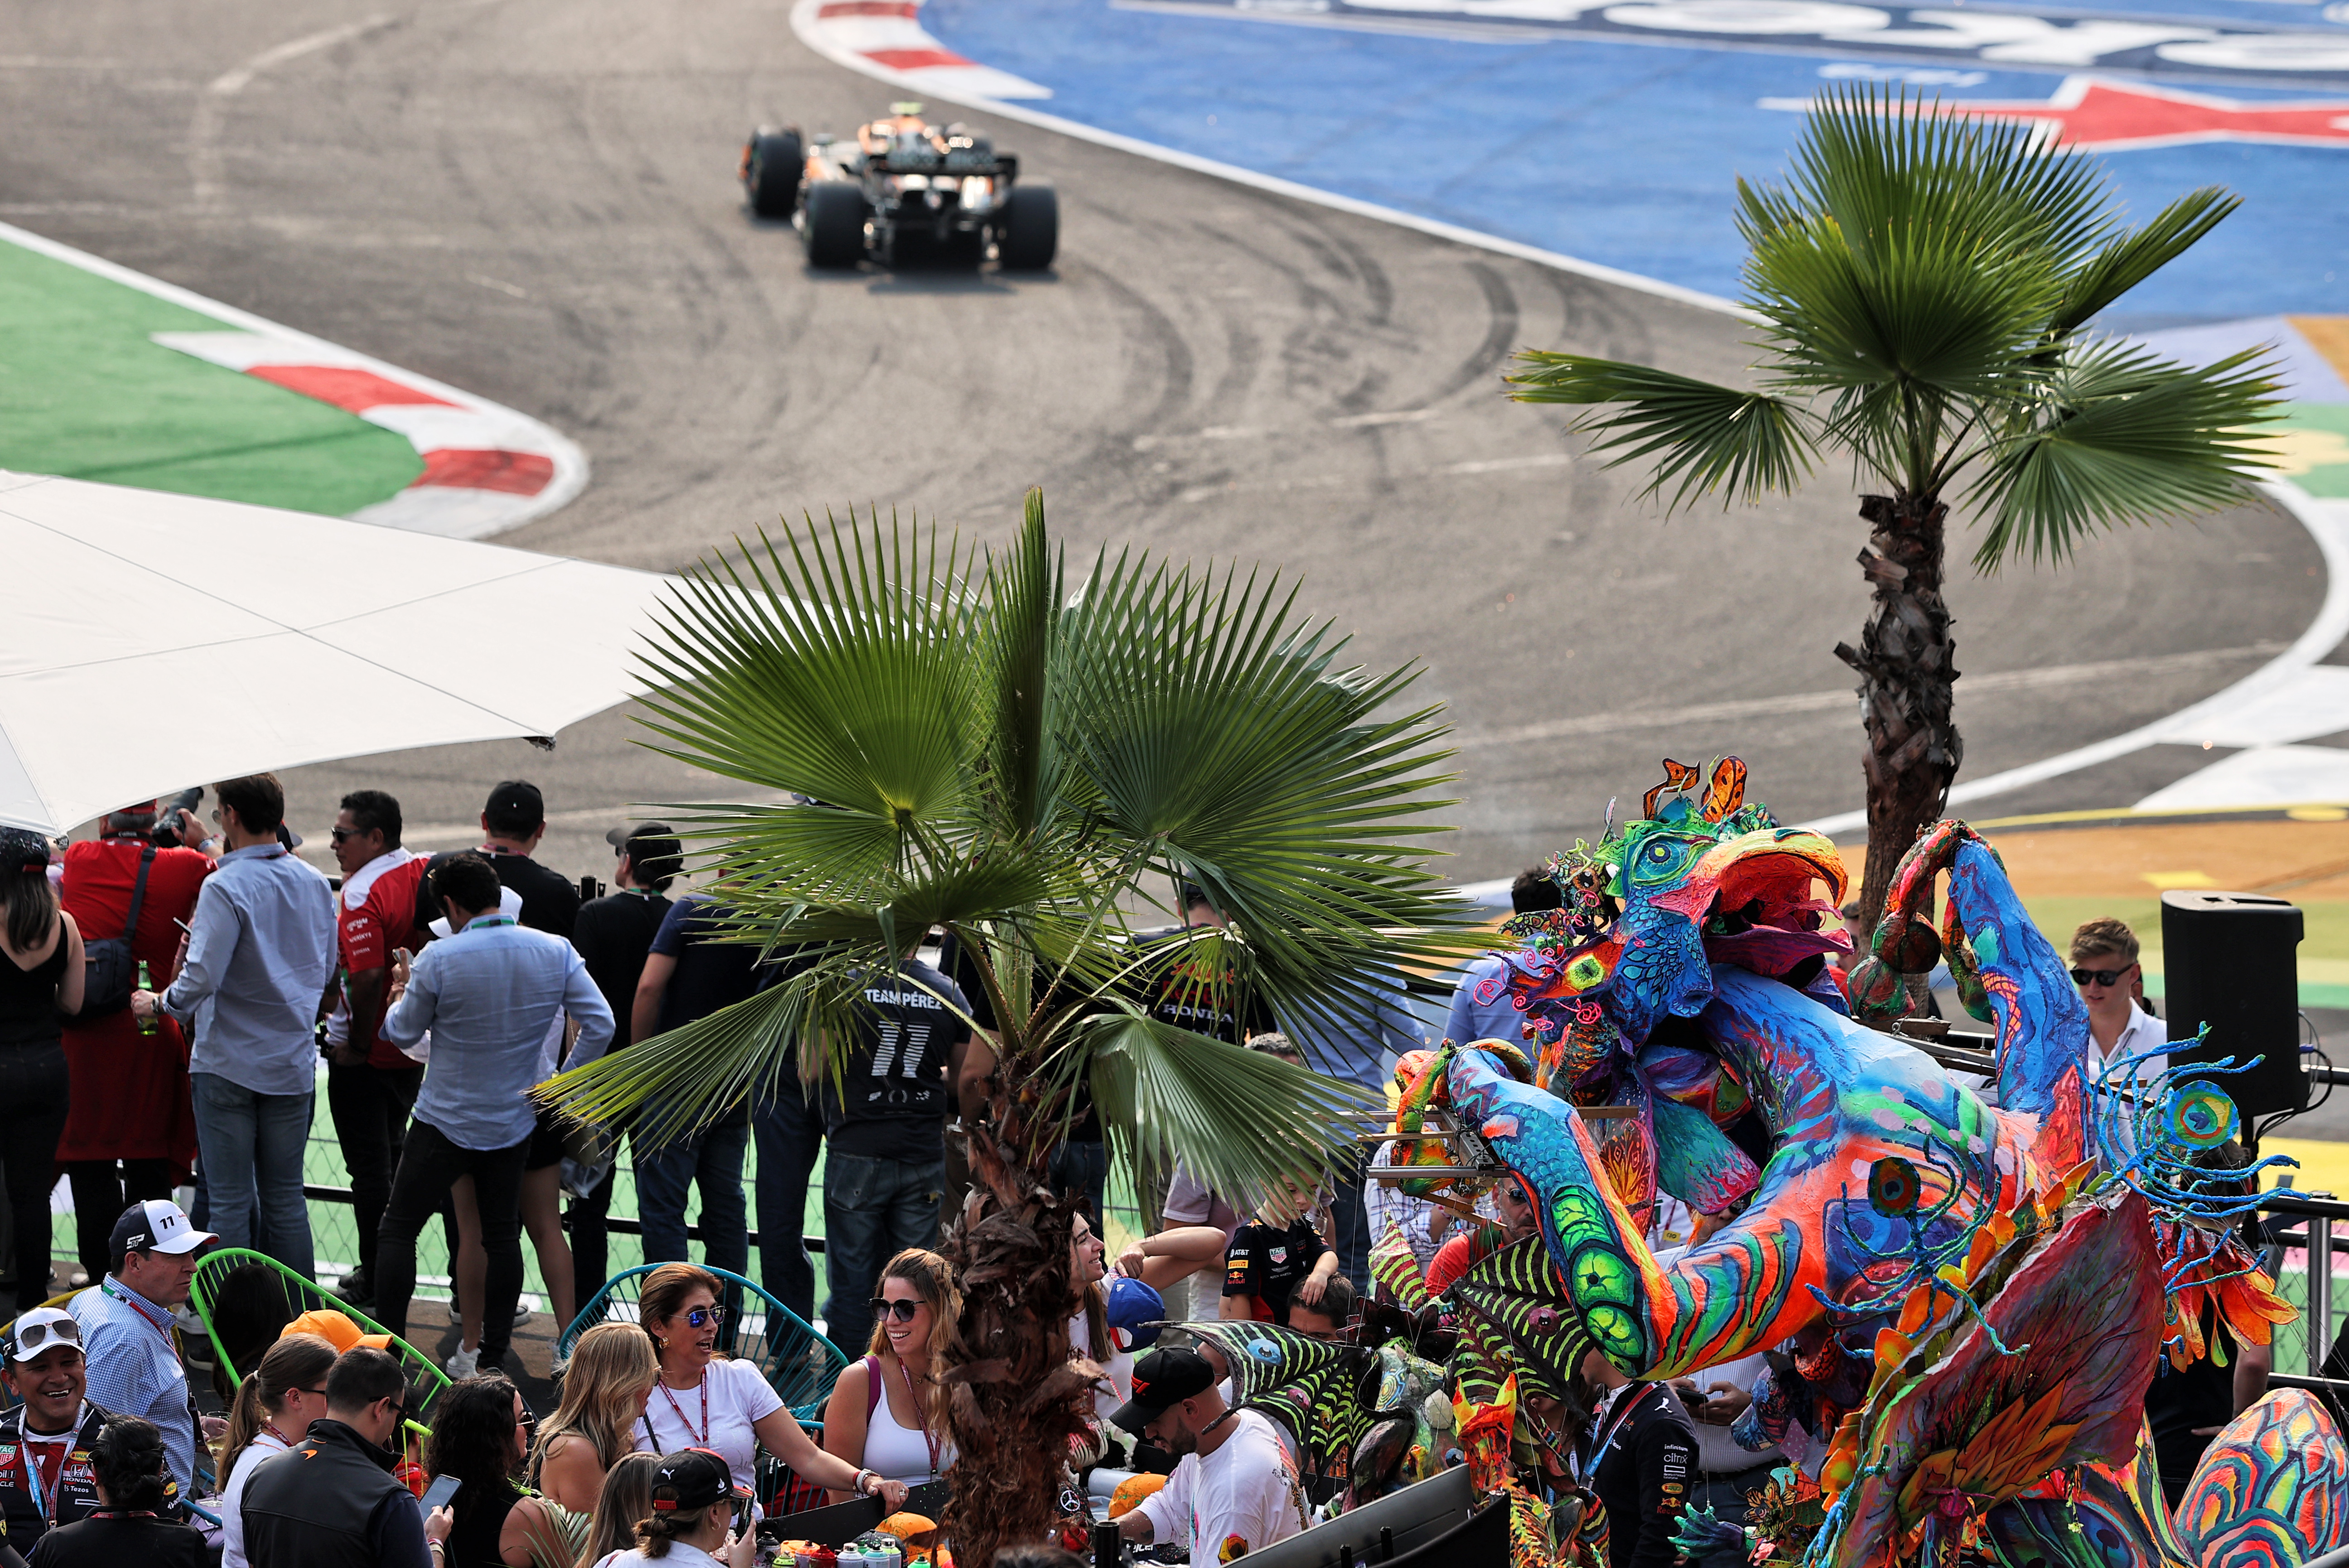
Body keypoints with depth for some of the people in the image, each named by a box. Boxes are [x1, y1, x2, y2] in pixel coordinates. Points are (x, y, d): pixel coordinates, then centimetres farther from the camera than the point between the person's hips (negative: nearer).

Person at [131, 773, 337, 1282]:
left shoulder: (226, 888, -17)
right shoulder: (314, 884, 4)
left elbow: (201, 977, -22)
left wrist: (158, 1004, -5)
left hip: (229, 1063, -6)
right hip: (294, 1062, 6)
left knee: (230, 1201, 1)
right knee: (286, 1198, 12)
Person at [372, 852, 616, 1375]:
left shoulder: (439, 959, -15)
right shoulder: (555, 953, -5)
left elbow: (404, 1033, -3)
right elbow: (601, 1025, -6)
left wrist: (401, 994, 18)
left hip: (446, 1122, -4)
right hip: (516, 1121, 4)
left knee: (399, 1229, 6)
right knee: (502, 1234, 13)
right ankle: (494, 1354, 13)